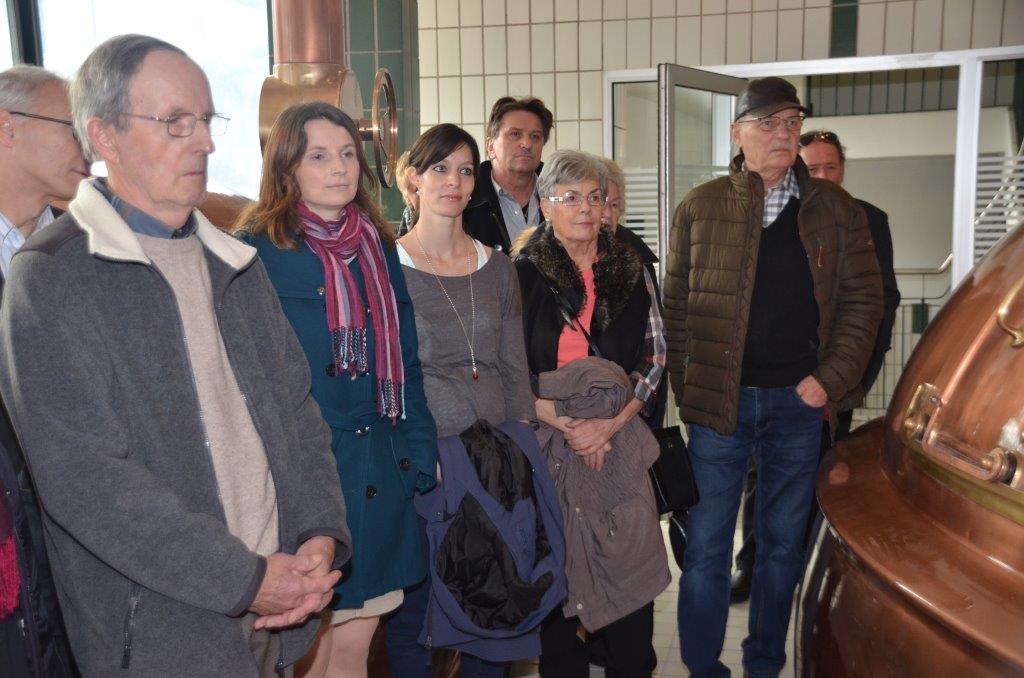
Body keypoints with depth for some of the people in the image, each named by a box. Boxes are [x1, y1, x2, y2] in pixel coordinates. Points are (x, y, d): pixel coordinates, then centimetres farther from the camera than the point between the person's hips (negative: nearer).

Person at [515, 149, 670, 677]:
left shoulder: (631, 272, 9)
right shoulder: (522, 274, 1)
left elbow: (653, 357, 6)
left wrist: (610, 422, -8)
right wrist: (563, 423, -12)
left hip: (619, 441, 2)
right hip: (545, 441, -2)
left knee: (630, 563, 3)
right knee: (554, 567, 4)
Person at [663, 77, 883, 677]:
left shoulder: (836, 210, 6)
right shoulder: (701, 207, 3)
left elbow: (864, 299, 3)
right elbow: (676, 306, 2)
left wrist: (830, 379, -7)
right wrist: (687, 388, -5)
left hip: (799, 402, 2)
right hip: (719, 402, -1)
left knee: (784, 543, 13)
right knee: (707, 548, 5)